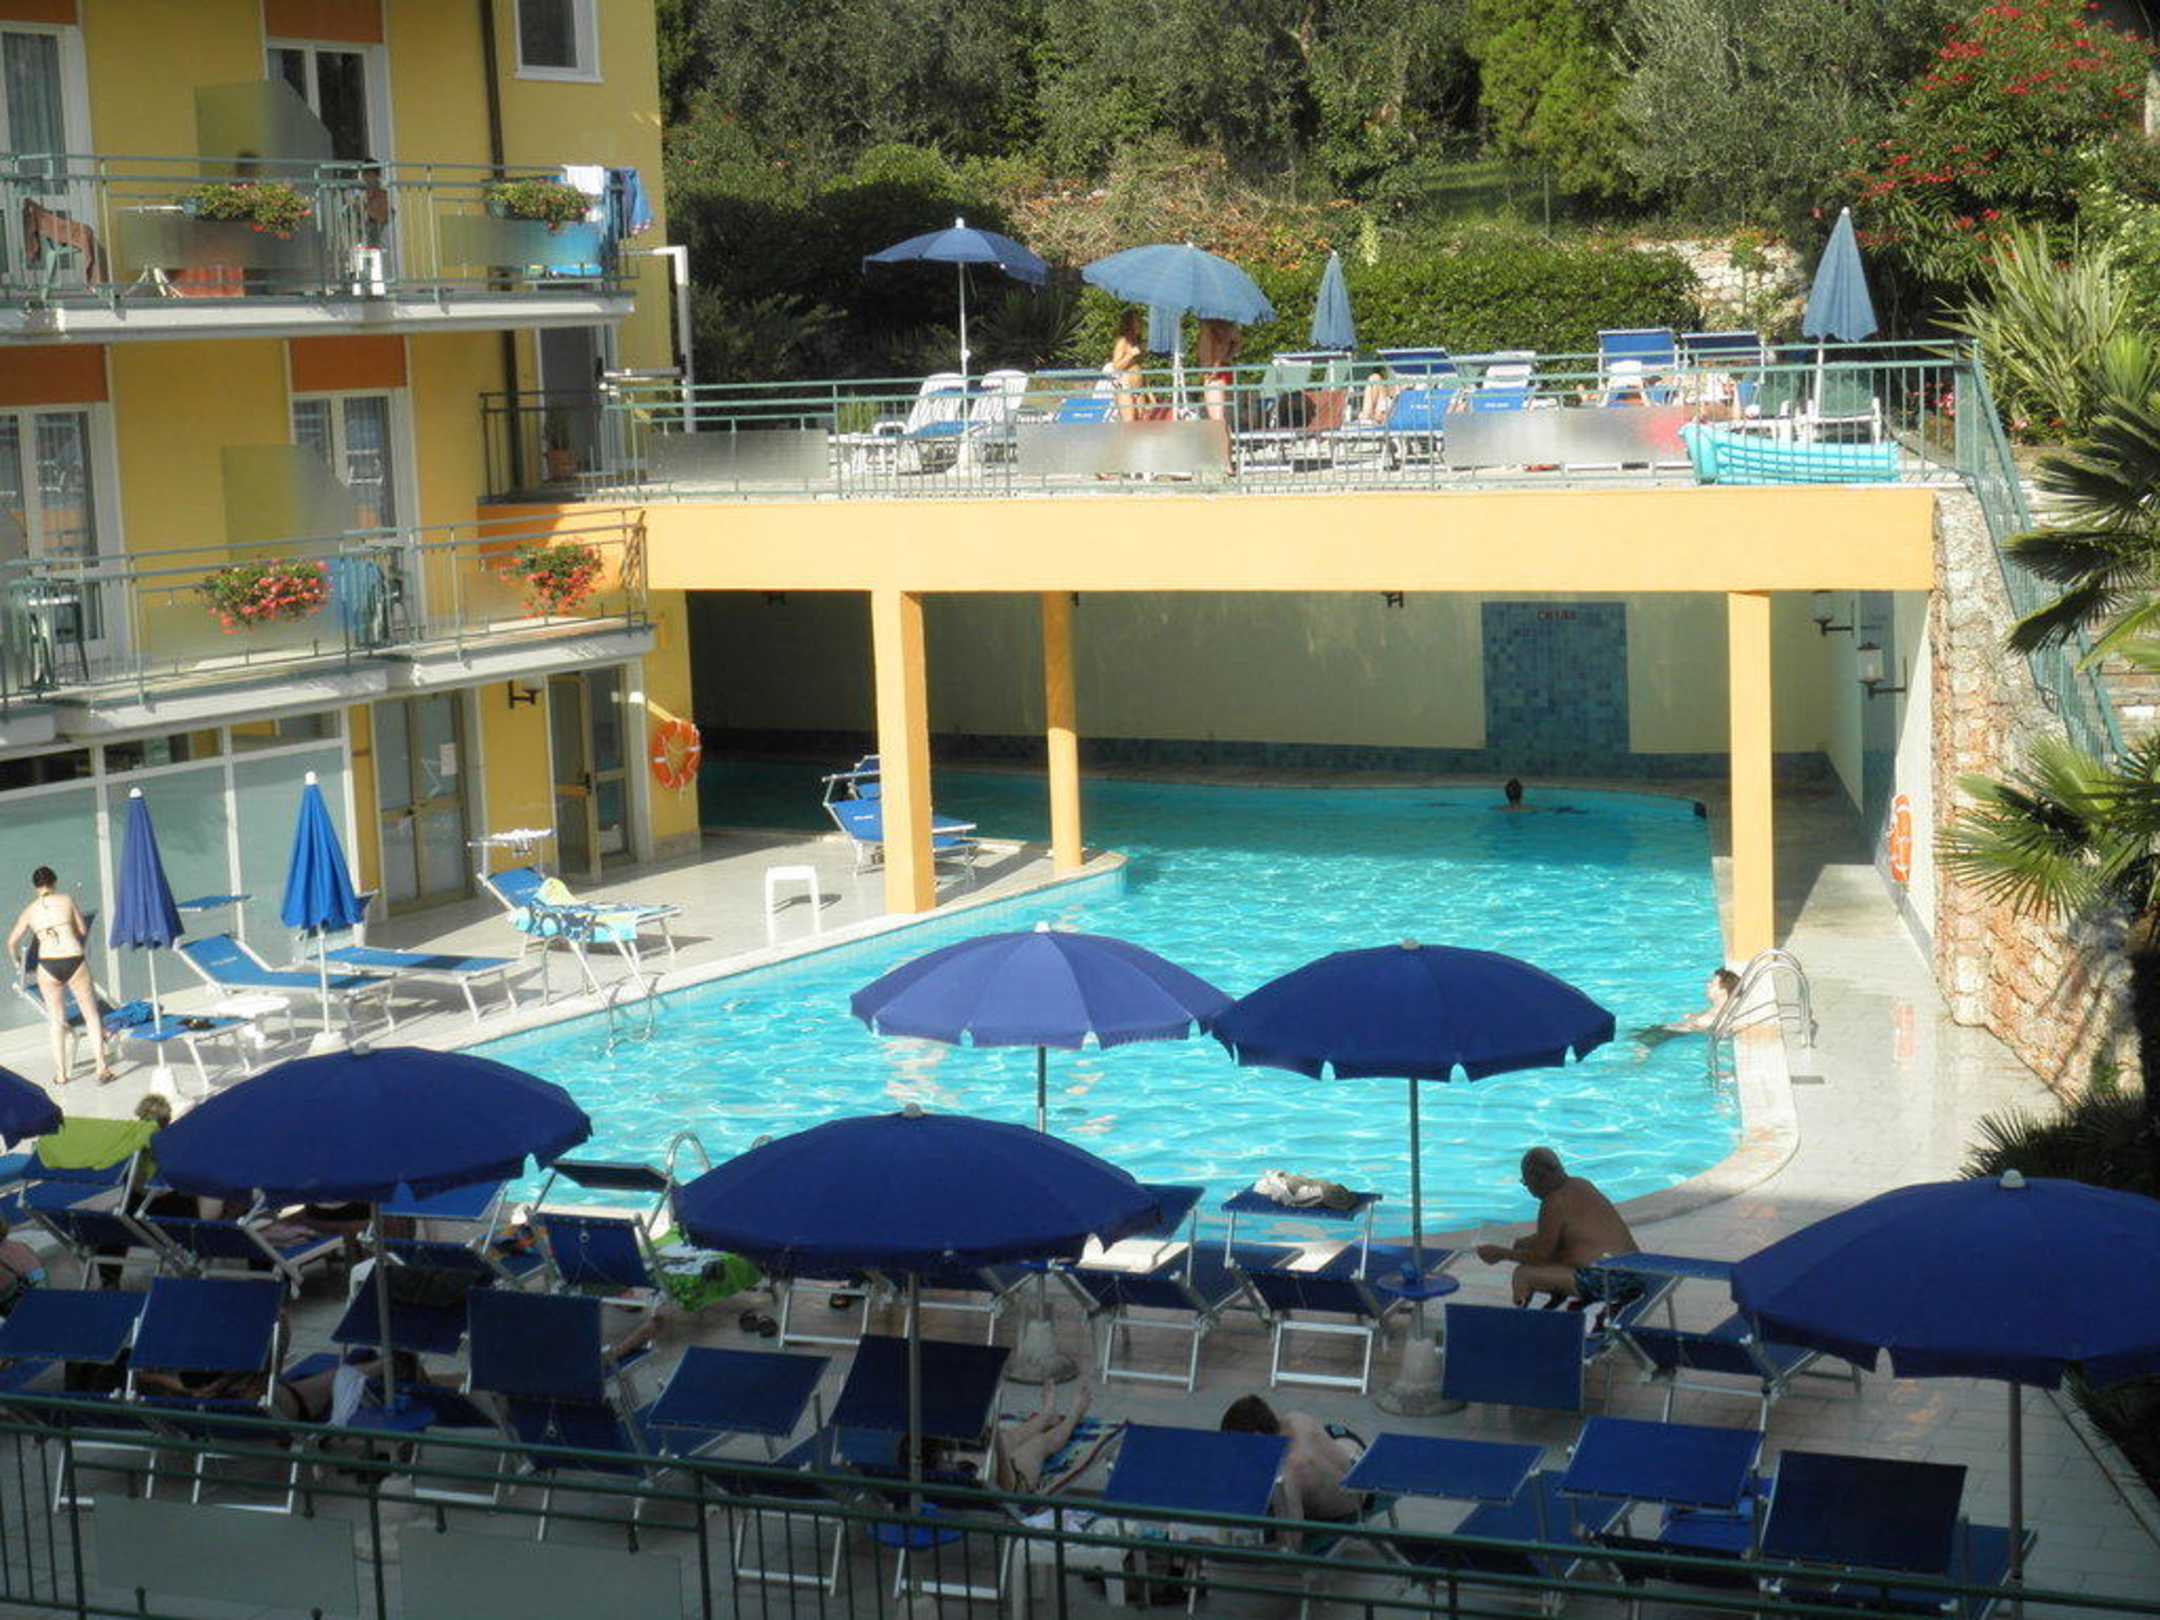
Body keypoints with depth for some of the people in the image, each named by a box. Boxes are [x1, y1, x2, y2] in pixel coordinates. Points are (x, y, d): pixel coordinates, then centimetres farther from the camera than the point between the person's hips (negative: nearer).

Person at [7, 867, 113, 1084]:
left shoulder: (30, 910, 10)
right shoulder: (67, 900, 6)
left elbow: (12, 942, 14)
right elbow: (83, 931, 11)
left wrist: (16, 962, 33)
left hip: (48, 966, 1)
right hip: (74, 960, -1)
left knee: (57, 1021, 16)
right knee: (92, 1015, 11)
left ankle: (60, 1074, 15)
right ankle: (102, 1067, 5)